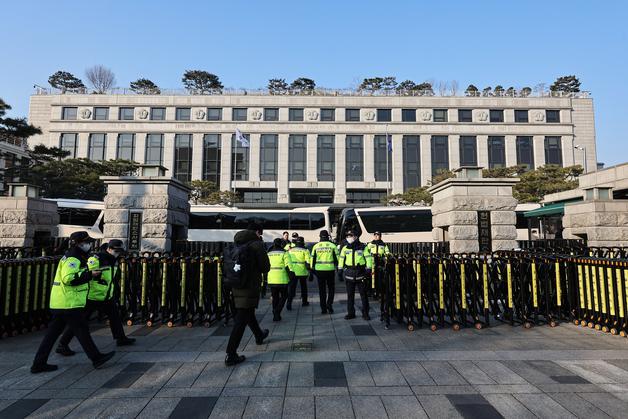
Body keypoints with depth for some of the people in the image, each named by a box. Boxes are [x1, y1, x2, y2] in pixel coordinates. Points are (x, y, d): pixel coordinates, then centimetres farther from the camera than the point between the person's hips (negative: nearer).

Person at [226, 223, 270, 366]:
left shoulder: (236, 244, 7)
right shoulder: (257, 244, -11)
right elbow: (265, 268, -9)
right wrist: (258, 271, 10)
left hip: (236, 286, 7)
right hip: (250, 286, -7)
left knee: (249, 313, 25)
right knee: (241, 320, -3)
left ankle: (259, 336, 48)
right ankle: (230, 355, -2)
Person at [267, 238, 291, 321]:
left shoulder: (268, 254, 10)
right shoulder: (284, 253, -3)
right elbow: (288, 267, -10)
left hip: (271, 280, 4)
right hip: (282, 280, -4)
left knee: (275, 298, 16)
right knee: (283, 296, 10)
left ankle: (275, 315, 18)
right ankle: (277, 312, -6)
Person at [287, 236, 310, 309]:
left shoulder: (290, 250, 9)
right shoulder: (305, 251, -2)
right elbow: (307, 262, -10)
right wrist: (308, 270, -3)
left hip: (292, 272, 2)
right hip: (302, 272, -2)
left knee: (291, 288, 2)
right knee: (303, 287, 18)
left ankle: (289, 303, -12)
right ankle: (304, 302, 28)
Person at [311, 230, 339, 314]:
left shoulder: (316, 246, 2)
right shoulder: (332, 245, -2)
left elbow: (312, 259, 4)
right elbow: (337, 258, -1)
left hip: (319, 270, 1)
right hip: (330, 270, -1)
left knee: (322, 290, 10)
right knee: (331, 288, 14)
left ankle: (323, 308, 13)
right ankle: (329, 305, 0)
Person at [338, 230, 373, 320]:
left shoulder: (363, 247, -2)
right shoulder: (345, 248, 6)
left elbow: (368, 259, -1)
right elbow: (341, 259, 12)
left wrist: (368, 271, -6)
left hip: (360, 274, -2)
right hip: (349, 274, 3)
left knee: (363, 294, 3)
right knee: (350, 295, 9)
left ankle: (365, 313, 15)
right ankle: (351, 313, 19)